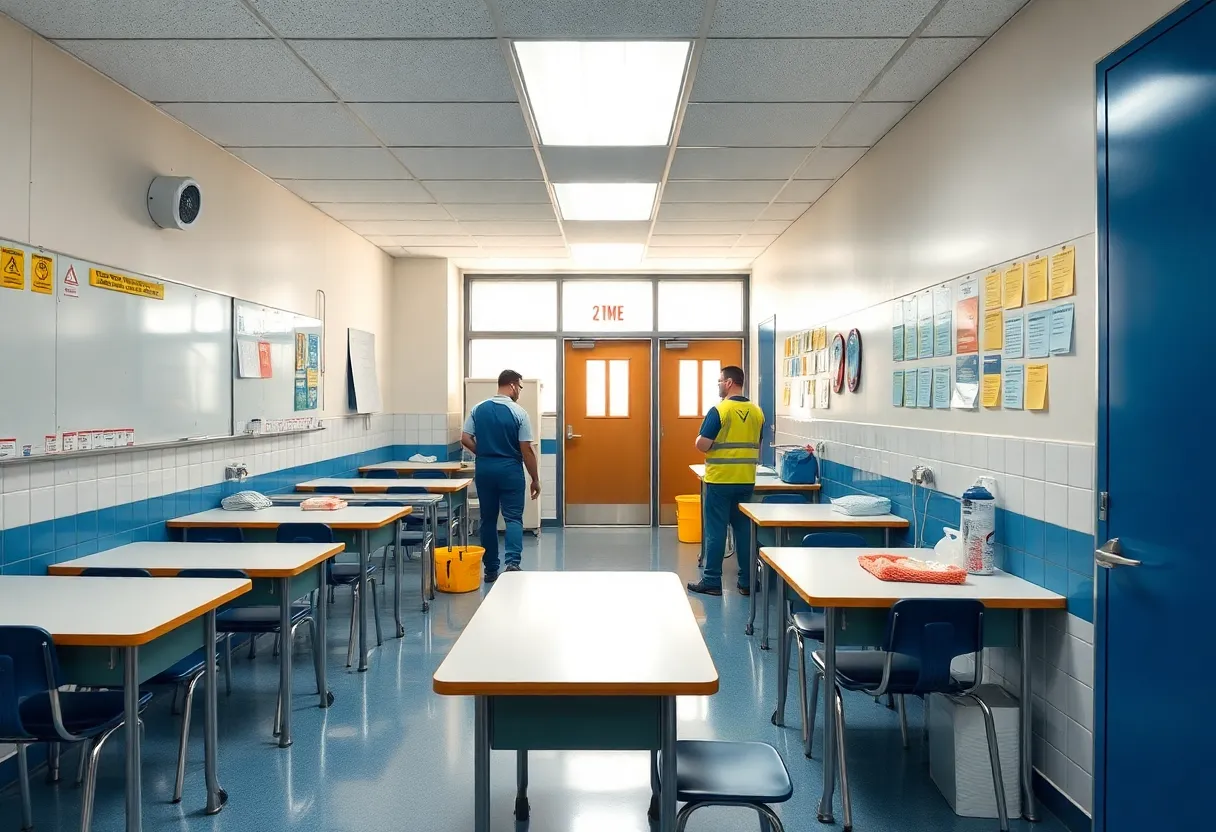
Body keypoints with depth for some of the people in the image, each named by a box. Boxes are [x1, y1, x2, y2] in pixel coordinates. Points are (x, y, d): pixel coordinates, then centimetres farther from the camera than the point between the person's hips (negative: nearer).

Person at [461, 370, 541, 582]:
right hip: (510, 470, -4)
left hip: (484, 469, 4)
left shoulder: (478, 409, 3)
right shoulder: (519, 412, -9)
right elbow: (527, 450, -9)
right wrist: (535, 479, -2)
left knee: (488, 519, 11)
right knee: (513, 517, 0)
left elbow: (465, 439, 0)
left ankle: (490, 569, 15)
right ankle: (512, 562, -19)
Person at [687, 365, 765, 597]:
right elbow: (757, 446, 15)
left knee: (715, 530, 1)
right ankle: (747, 582, 14)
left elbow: (702, 445, -15)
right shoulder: (757, 412, 7)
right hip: (746, 481, 6)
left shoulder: (719, 410, -13)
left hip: (720, 480, -6)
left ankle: (712, 582, 6)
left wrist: (707, 442, 5)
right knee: (744, 529, 10)